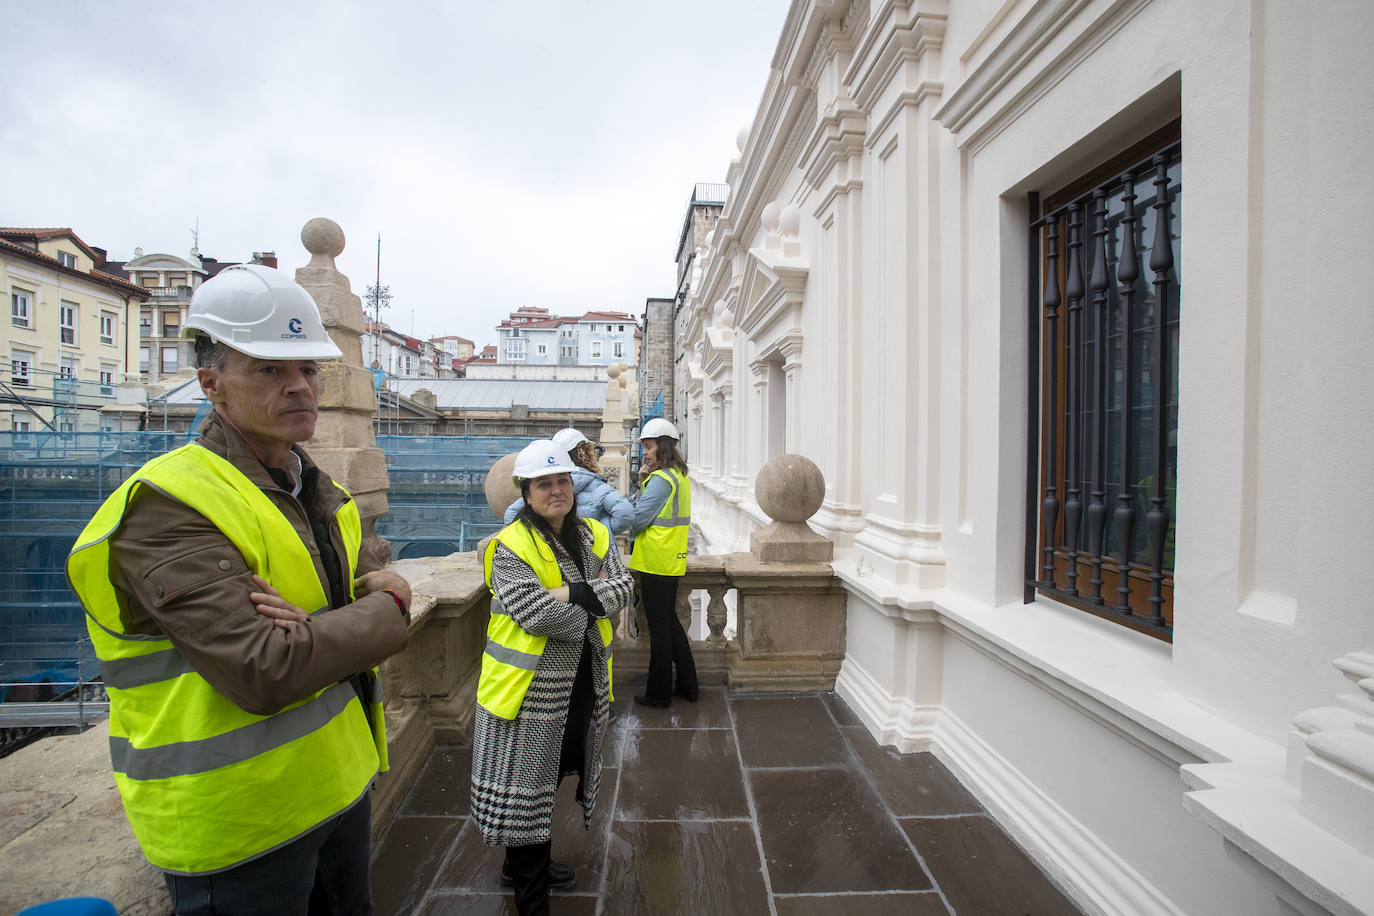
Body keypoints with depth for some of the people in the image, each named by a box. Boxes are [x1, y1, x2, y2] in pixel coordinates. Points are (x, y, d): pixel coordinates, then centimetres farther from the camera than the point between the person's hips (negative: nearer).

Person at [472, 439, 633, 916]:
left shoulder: (594, 536, 2)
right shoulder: (510, 546, -16)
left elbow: (623, 587, -9)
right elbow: (537, 614, -26)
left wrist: (574, 595, -25)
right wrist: (596, 598, -16)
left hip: (583, 683, 6)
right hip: (531, 687, -6)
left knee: (553, 775, 23)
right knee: (526, 785, 8)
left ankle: (525, 862, 47)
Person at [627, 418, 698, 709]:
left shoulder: (660, 479, -18)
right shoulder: (680, 476, 11)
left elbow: (637, 519, -18)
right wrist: (643, 482, 1)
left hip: (656, 563, -9)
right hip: (672, 561, 9)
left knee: (659, 627, 2)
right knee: (670, 621, 18)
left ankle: (659, 693, 15)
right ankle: (687, 685, 27)